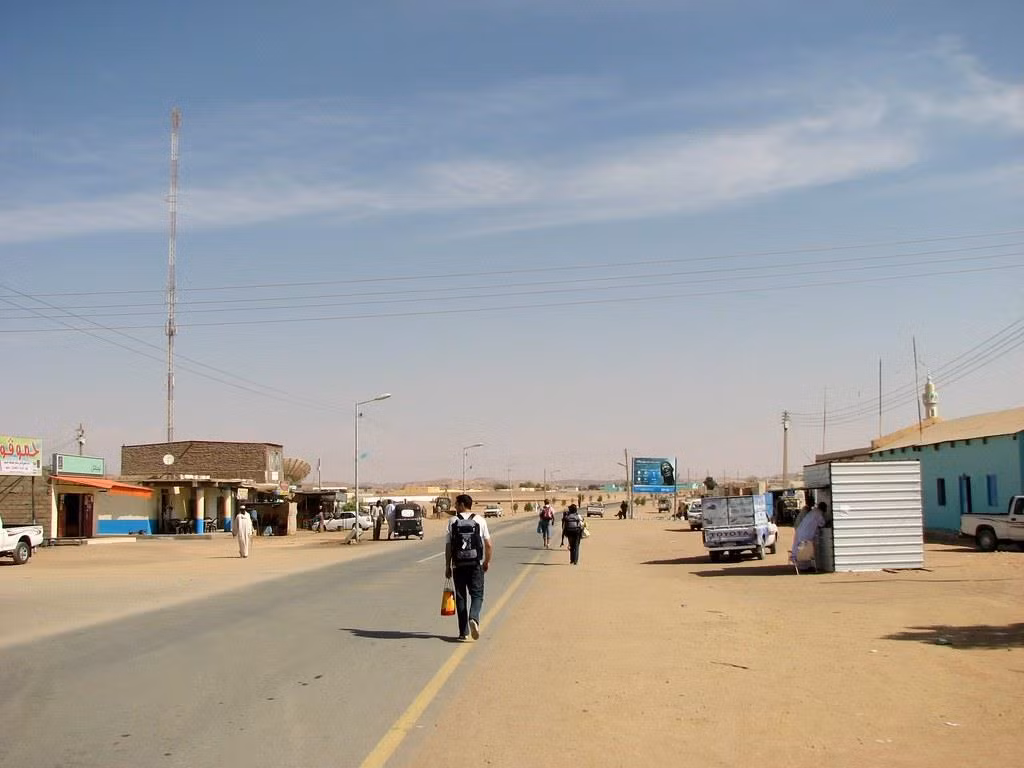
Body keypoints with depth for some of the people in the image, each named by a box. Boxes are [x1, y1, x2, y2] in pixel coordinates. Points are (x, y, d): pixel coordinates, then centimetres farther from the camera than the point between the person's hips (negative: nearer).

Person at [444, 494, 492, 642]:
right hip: (476, 564, 0)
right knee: (477, 594, 6)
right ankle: (473, 618, -22)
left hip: (458, 565, 0)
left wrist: (447, 566, 6)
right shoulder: (480, 521, 1)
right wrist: (487, 562, 15)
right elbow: (488, 545, 0)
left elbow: (448, 546, -2)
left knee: (461, 597, 9)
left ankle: (463, 632, 9)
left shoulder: (452, 521, -1)